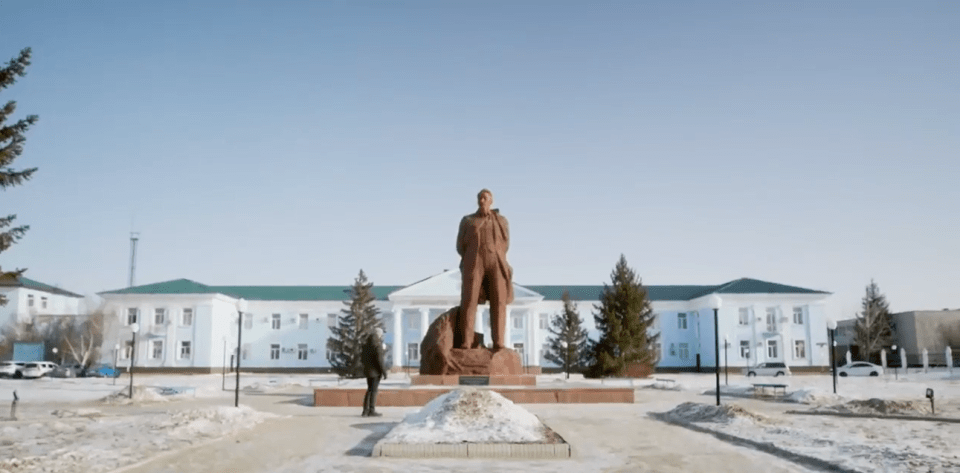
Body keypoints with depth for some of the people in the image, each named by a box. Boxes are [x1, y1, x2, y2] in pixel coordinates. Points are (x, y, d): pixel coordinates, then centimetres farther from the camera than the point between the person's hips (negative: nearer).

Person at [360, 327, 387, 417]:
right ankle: (371, 411, 0)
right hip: (375, 370, -8)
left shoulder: (366, 343, 10)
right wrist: (384, 371, -15)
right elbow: (379, 359, -20)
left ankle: (365, 410, 16)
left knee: (369, 390, 16)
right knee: (374, 390, -2)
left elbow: (362, 357, 15)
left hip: (367, 369, 8)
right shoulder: (377, 344, -15)